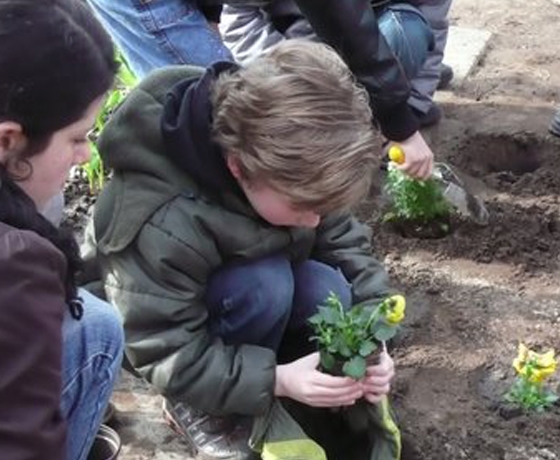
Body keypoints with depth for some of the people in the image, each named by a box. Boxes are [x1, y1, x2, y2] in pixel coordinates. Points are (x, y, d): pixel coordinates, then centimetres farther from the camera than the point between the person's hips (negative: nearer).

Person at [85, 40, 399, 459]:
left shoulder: (289, 163, -23)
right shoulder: (166, 228, -39)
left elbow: (344, 242, -11)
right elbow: (166, 354, -32)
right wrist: (276, 380, -40)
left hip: (252, 267, 6)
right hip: (162, 310, -5)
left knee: (333, 294, -23)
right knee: (265, 285, -35)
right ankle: (200, 406, -11)